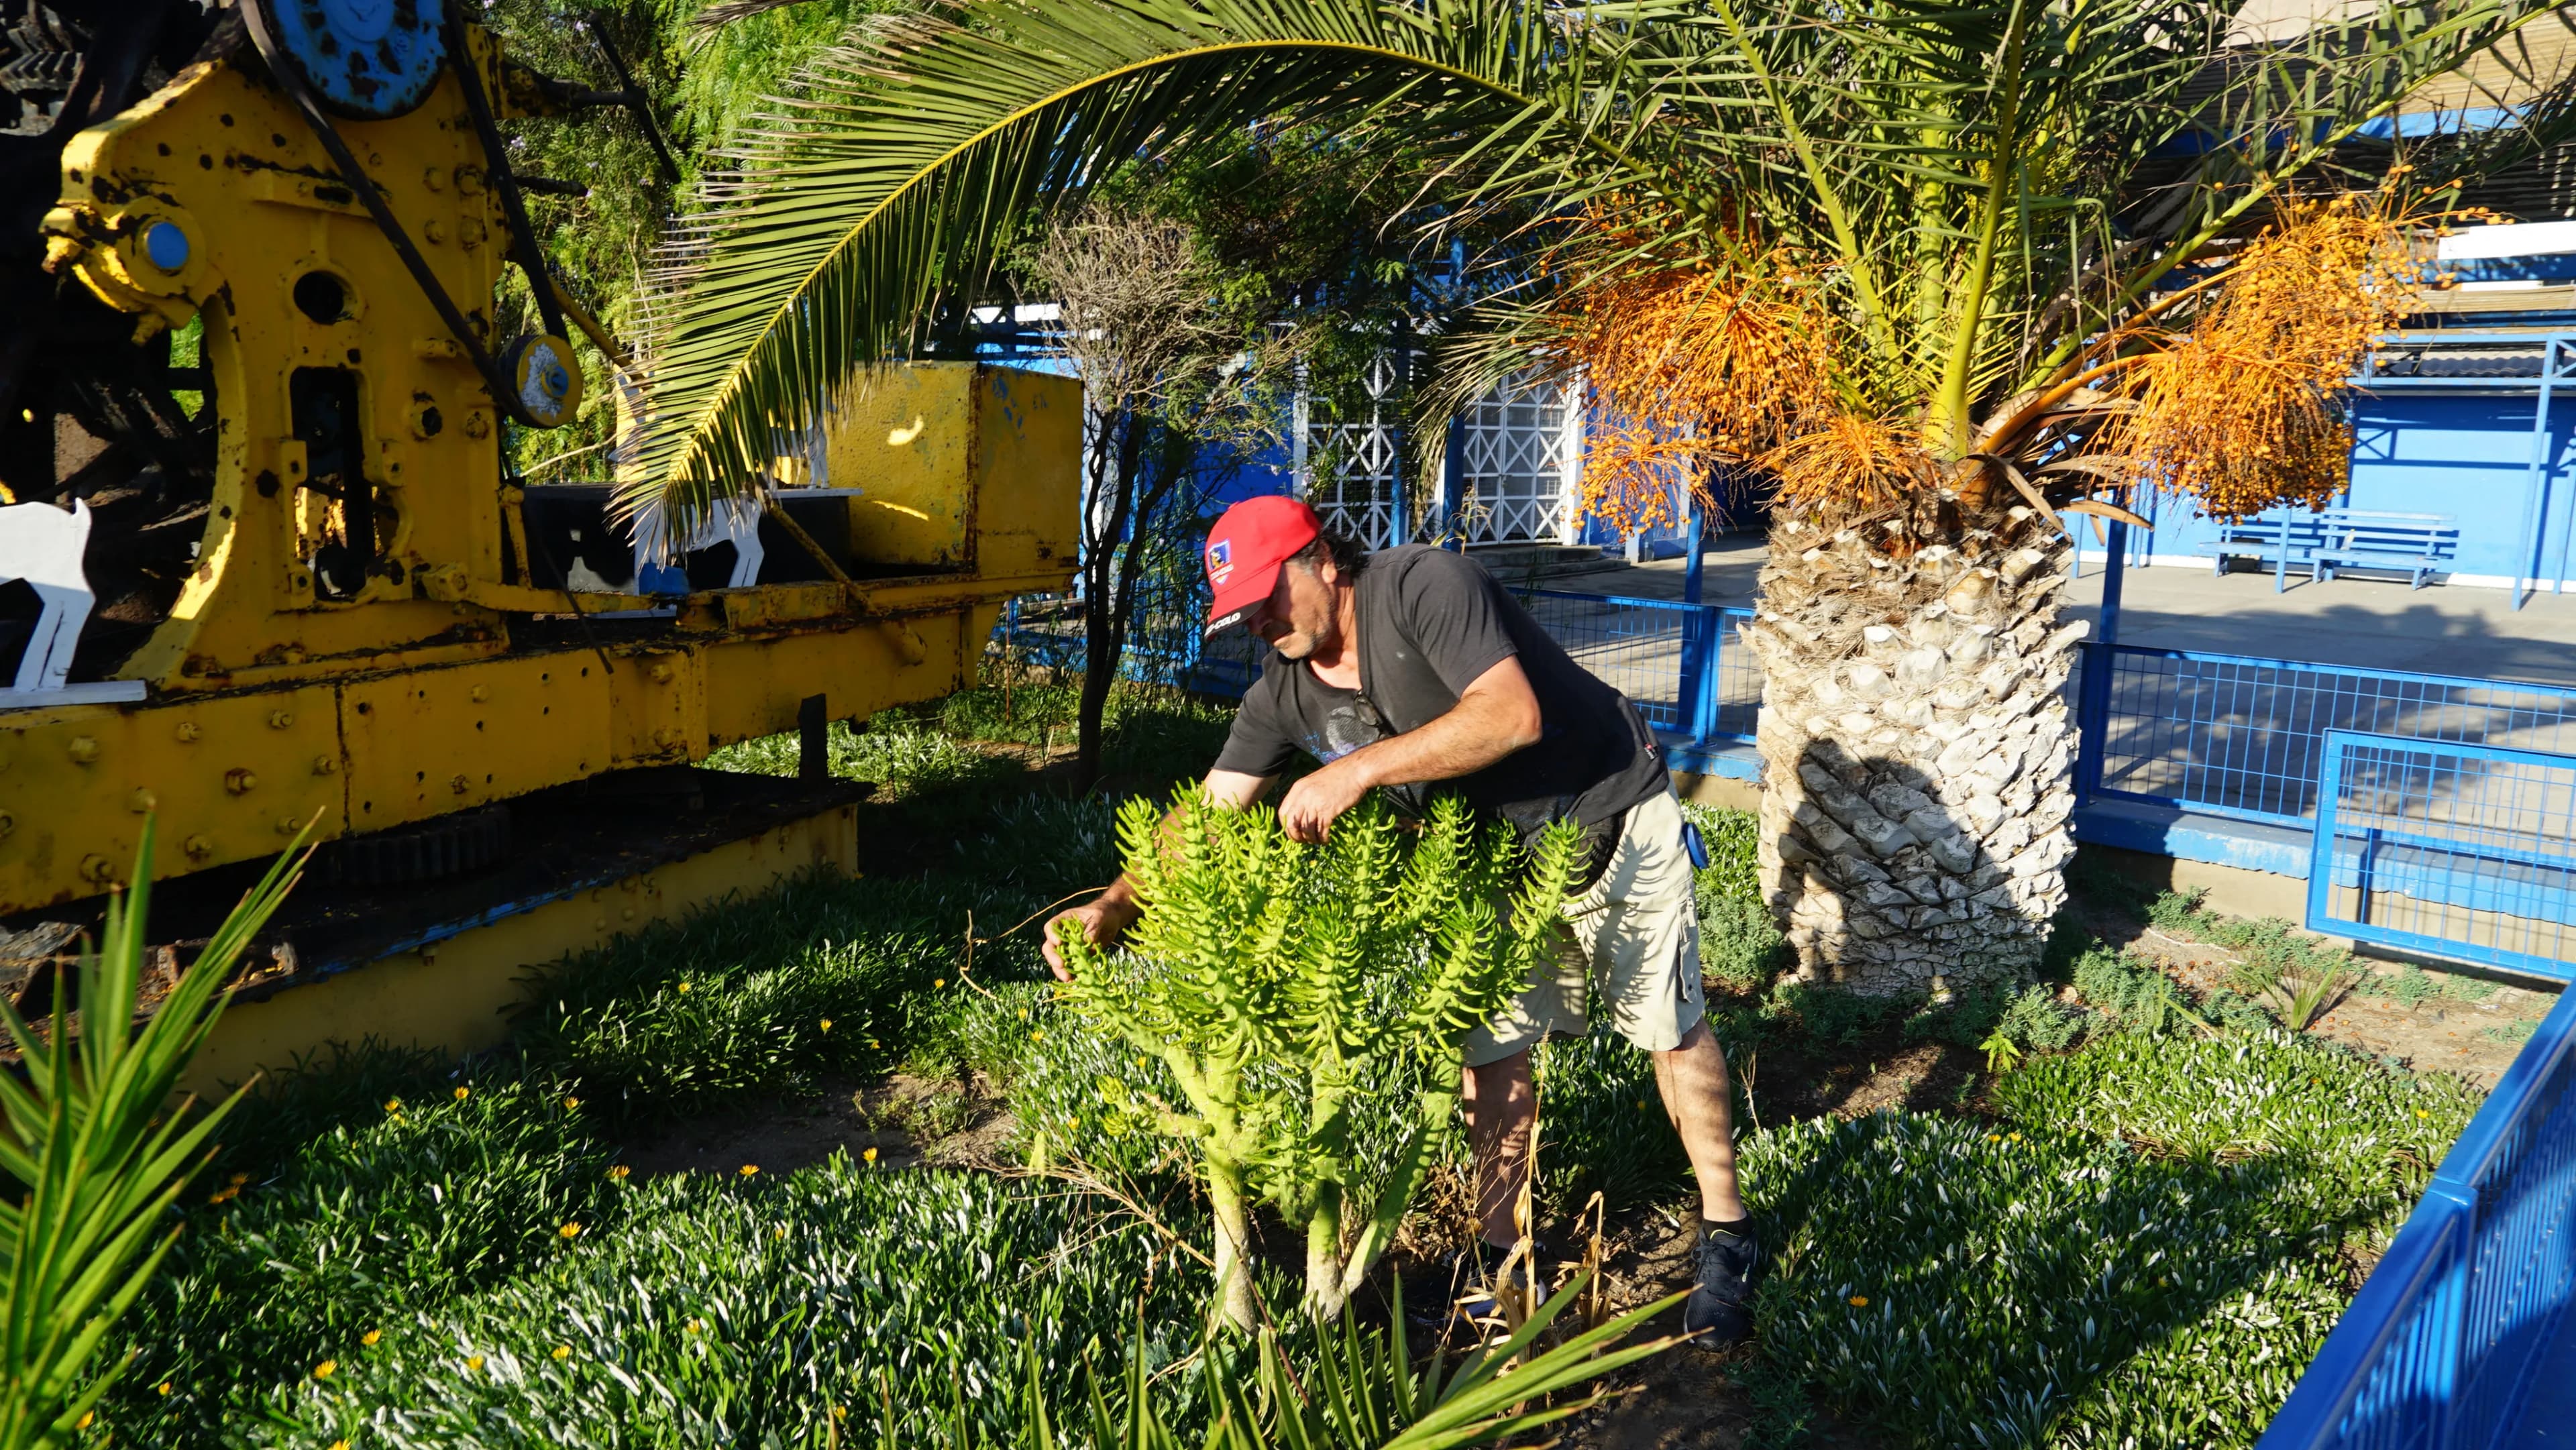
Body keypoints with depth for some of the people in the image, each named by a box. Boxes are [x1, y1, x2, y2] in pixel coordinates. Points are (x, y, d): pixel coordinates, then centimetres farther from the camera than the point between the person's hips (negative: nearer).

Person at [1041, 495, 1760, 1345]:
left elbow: (1514, 715, -38)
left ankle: (1726, 1238, 22)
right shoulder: (1284, 697, -7)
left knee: (1671, 1029, 3)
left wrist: (1358, 769, -39)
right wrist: (1115, 903, -24)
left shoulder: (1422, 585, -27)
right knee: (1494, 1047, 4)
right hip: (1499, 856, 6)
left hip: (1613, 821, -6)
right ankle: (1499, 1256, 20)